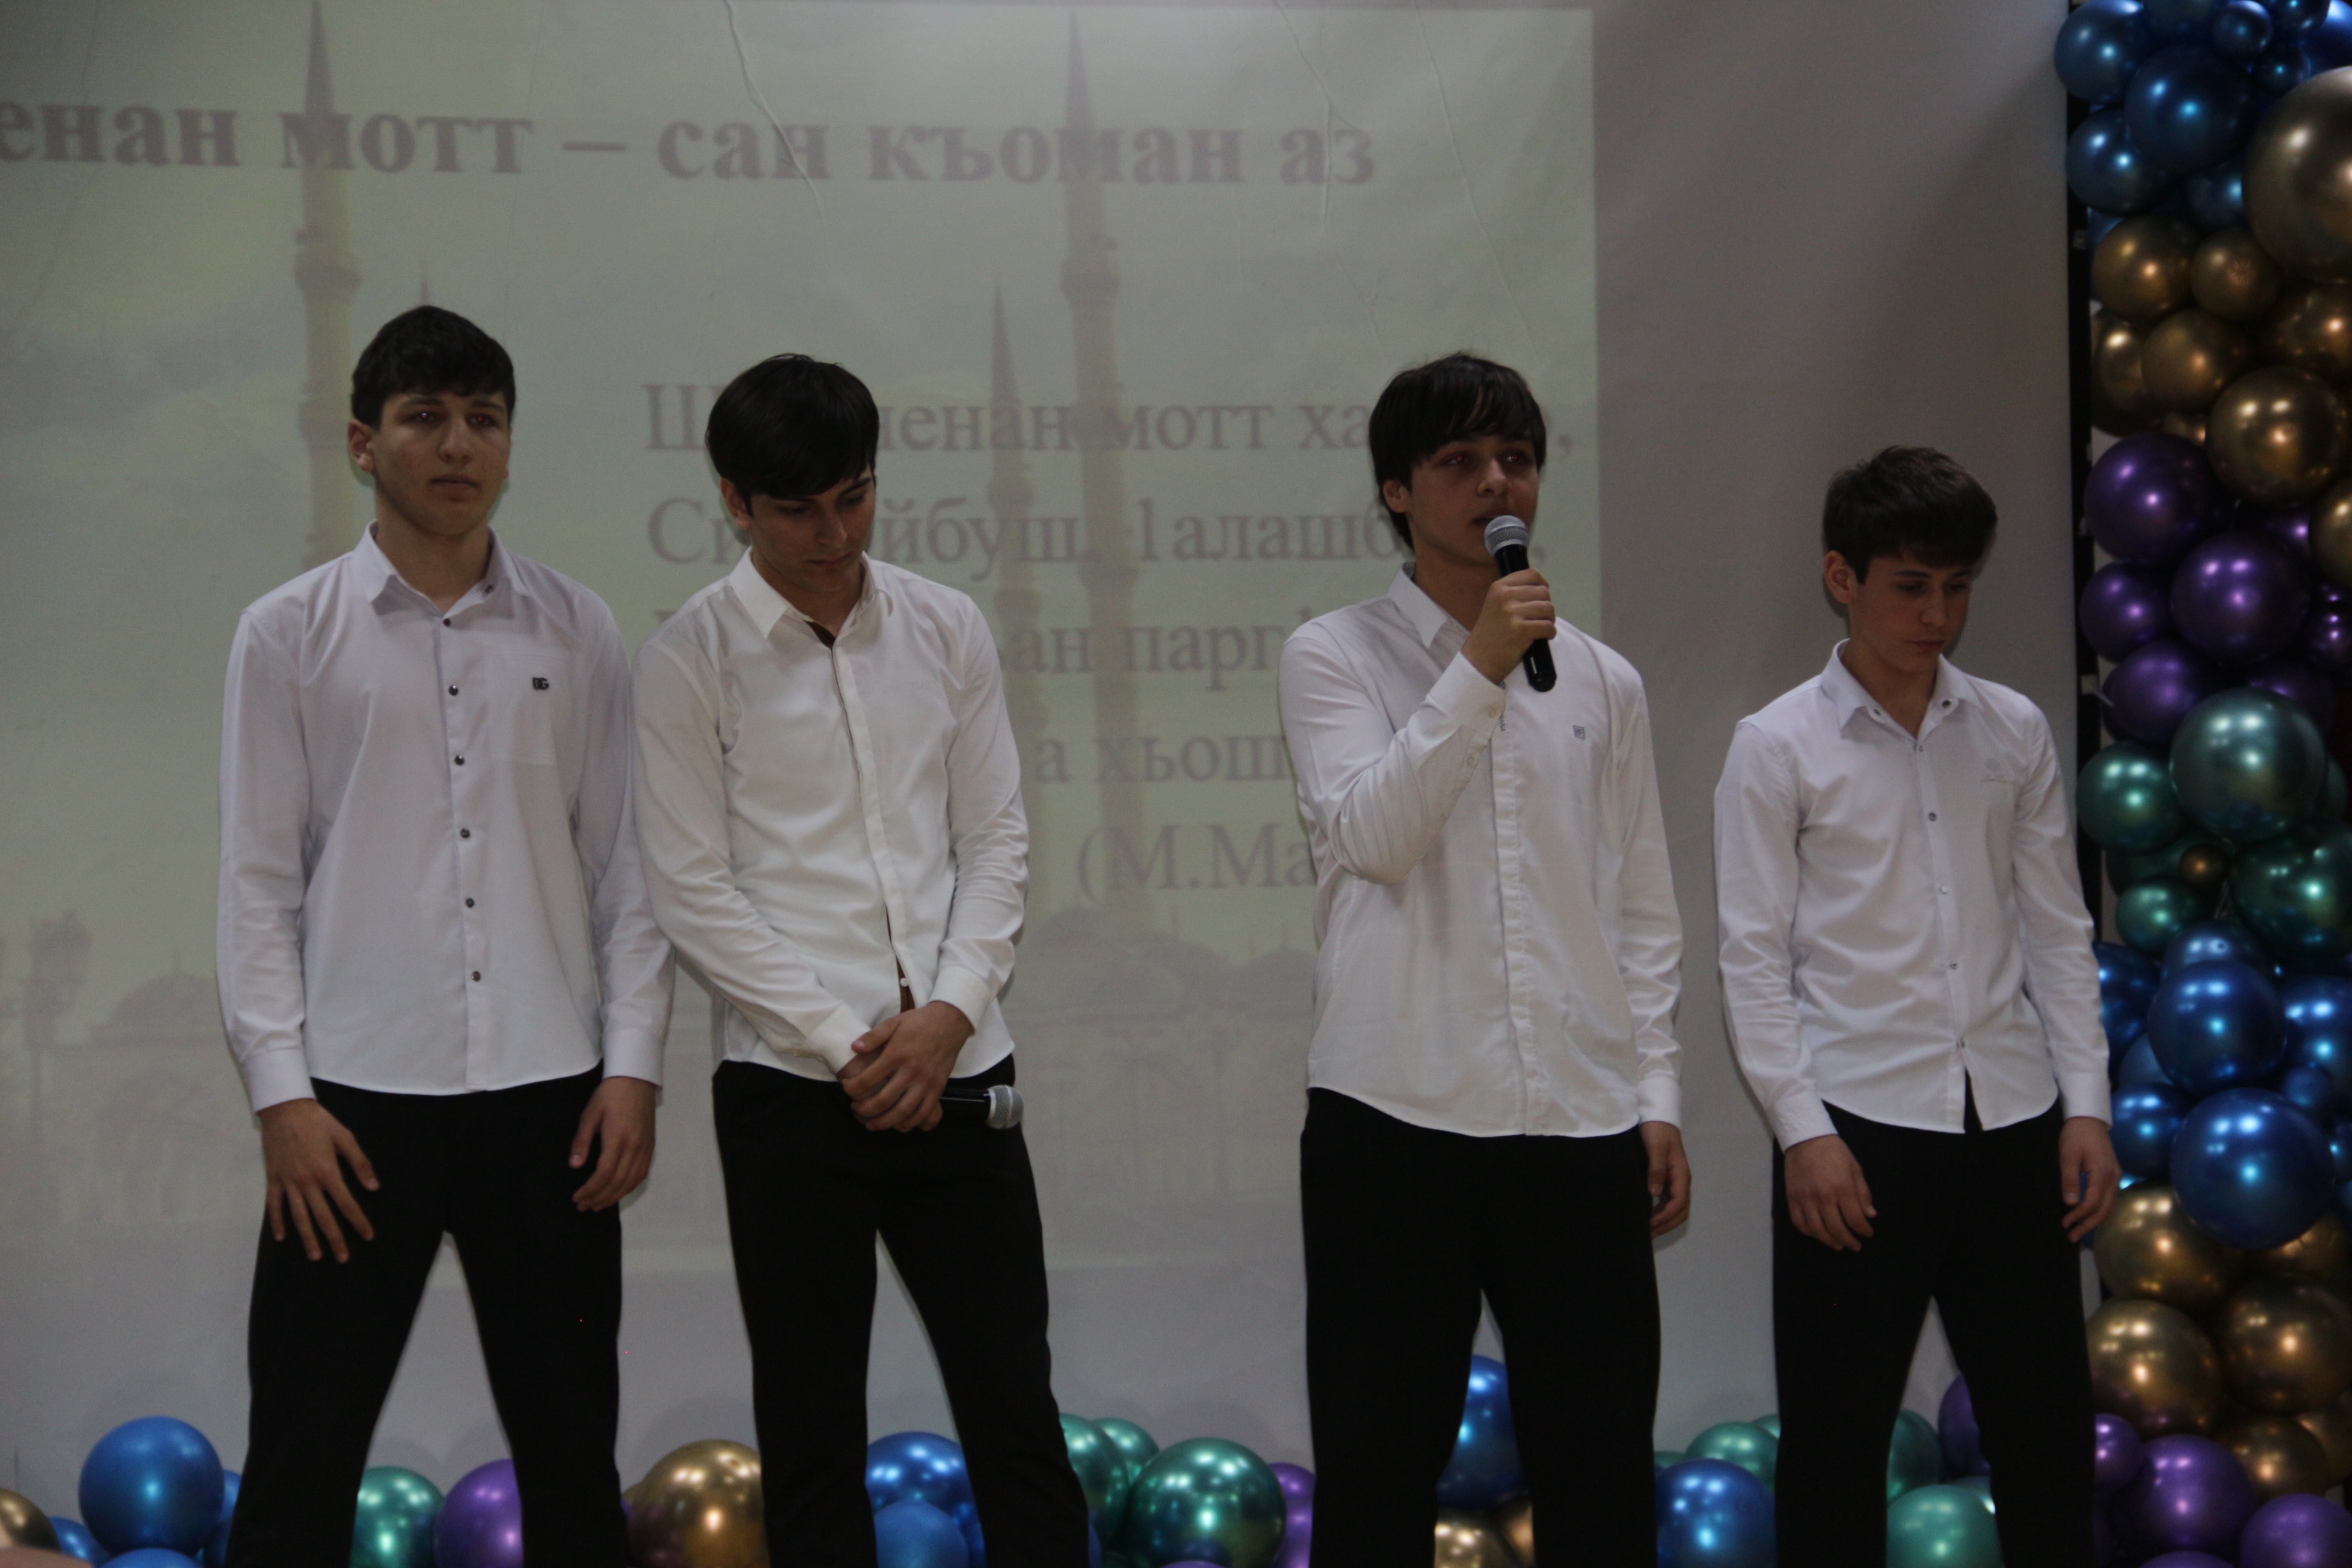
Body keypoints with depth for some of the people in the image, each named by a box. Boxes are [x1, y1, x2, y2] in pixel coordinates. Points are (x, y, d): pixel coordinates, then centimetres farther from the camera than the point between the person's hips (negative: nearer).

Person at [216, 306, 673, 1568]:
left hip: (547, 1091, 2)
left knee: (571, 1457, 10)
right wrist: (281, 1094, -6)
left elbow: (622, 864, 9)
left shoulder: (576, 632, 8)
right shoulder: (289, 634, 3)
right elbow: (257, 882, 1)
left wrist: (633, 1064, 0)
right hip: (357, 1094, -2)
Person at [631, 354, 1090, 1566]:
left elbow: (997, 839, 7)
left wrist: (948, 1014, -8)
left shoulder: (947, 629, 7)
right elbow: (693, 891, -6)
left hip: (956, 1072, 3)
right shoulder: (689, 659, -3)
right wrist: (850, 1047, -11)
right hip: (793, 1092, -3)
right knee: (811, 1434, 7)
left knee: (1018, 1420, 7)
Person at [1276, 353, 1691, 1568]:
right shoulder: (1333, 657, 3)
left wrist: (1657, 1092, 7)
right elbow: (1368, 834, -13)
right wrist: (1478, 670, -17)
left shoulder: (1603, 682, 12)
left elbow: (1644, 908, 14)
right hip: (1395, 1116, -3)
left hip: (1583, 1125, 3)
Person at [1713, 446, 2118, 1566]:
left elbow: (2058, 929, 10)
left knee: (2046, 1430, 8)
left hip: (2012, 1116, 4)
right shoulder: (1779, 747, -2)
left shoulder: (2013, 732, 8)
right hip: (1858, 1124, -3)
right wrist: (1802, 1129, -11)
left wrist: (2086, 1104, 3)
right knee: (1836, 1437, 2)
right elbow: (1753, 955, -4)